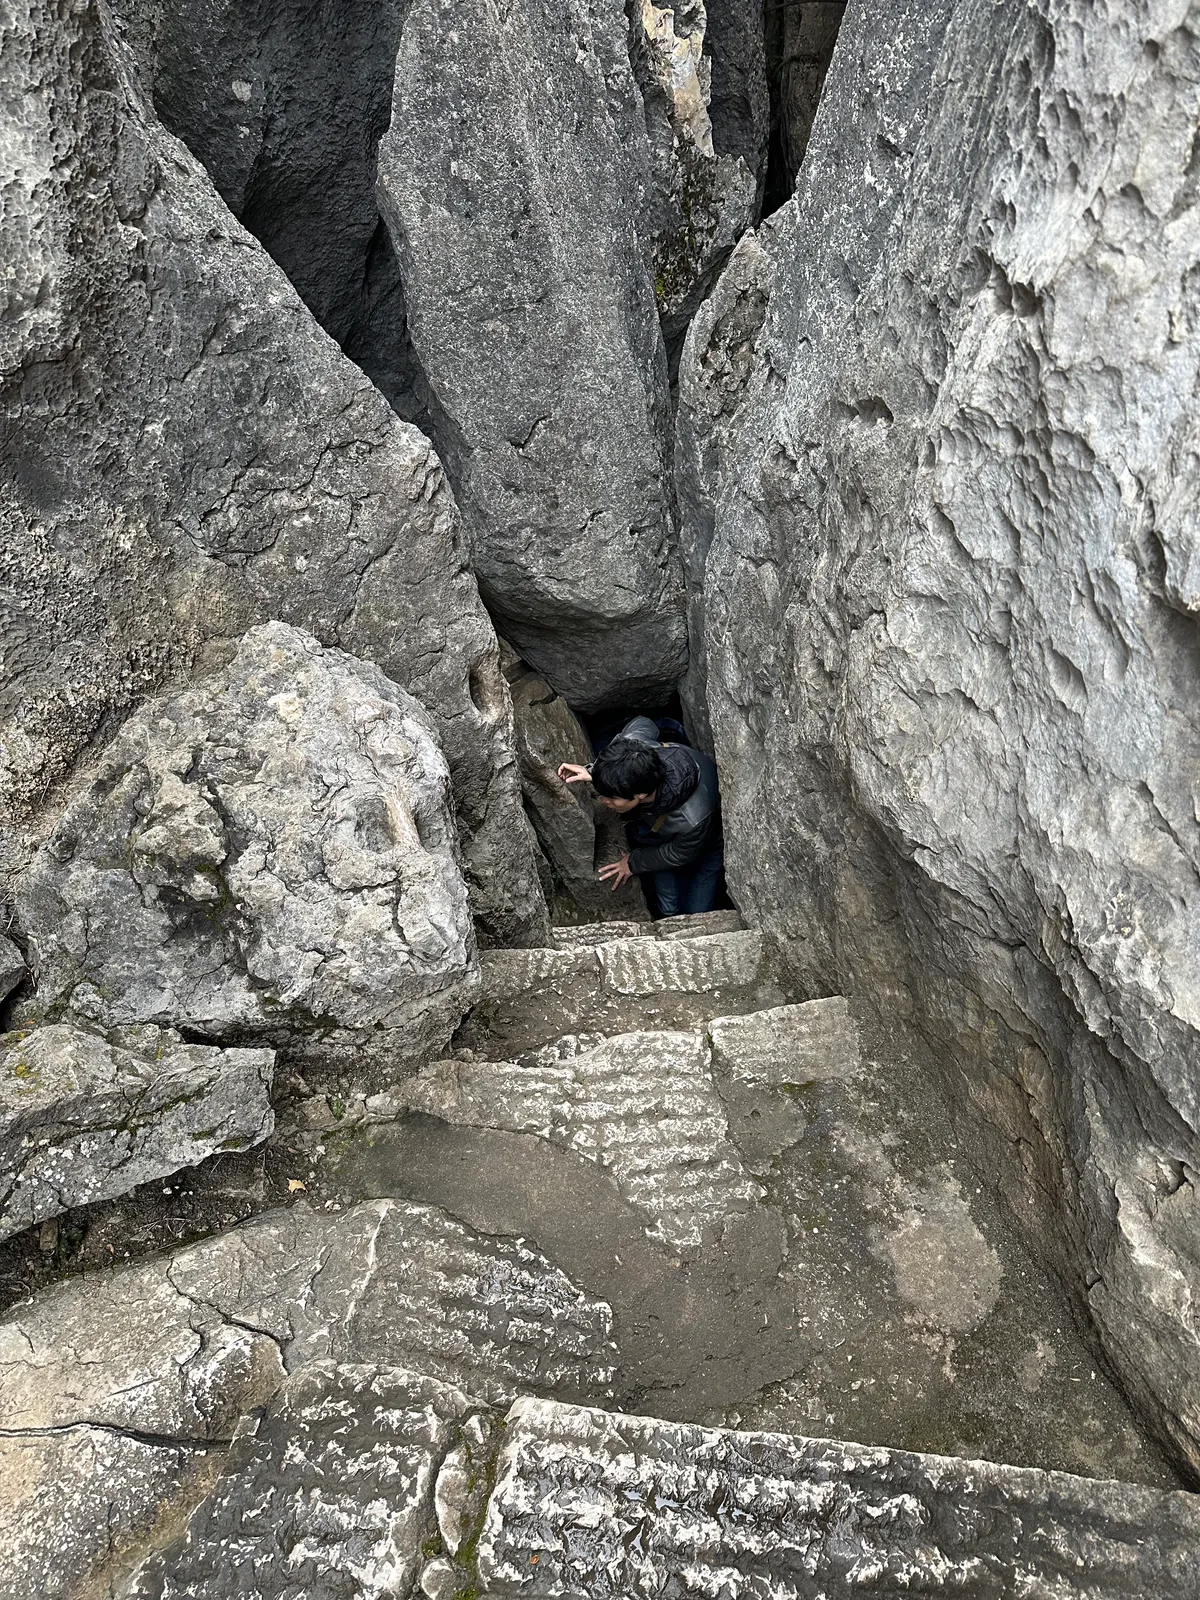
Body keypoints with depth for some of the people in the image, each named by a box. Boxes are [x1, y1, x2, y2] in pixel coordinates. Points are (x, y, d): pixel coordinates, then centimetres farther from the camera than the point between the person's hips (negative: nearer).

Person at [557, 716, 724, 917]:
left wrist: (634, 862, -8)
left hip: (707, 840, -4)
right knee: (669, 910, 7)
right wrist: (594, 771, -16)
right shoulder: (632, 748, -38)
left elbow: (680, 854, -24)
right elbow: (643, 724, -11)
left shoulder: (693, 819, -49)